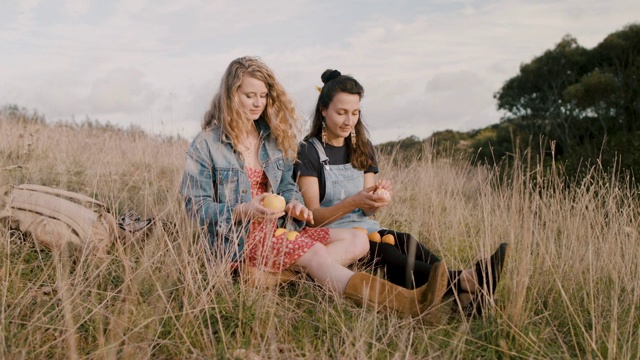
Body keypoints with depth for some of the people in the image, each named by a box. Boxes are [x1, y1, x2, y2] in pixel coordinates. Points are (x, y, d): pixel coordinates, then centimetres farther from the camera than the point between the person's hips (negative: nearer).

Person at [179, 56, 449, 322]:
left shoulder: (273, 138, 12)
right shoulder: (206, 145, -5)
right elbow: (196, 207, -8)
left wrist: (294, 204, -9)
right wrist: (244, 211, -24)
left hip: (277, 230, 7)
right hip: (238, 238, -7)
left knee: (356, 240, -10)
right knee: (314, 253, -30)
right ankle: (408, 304, -44)